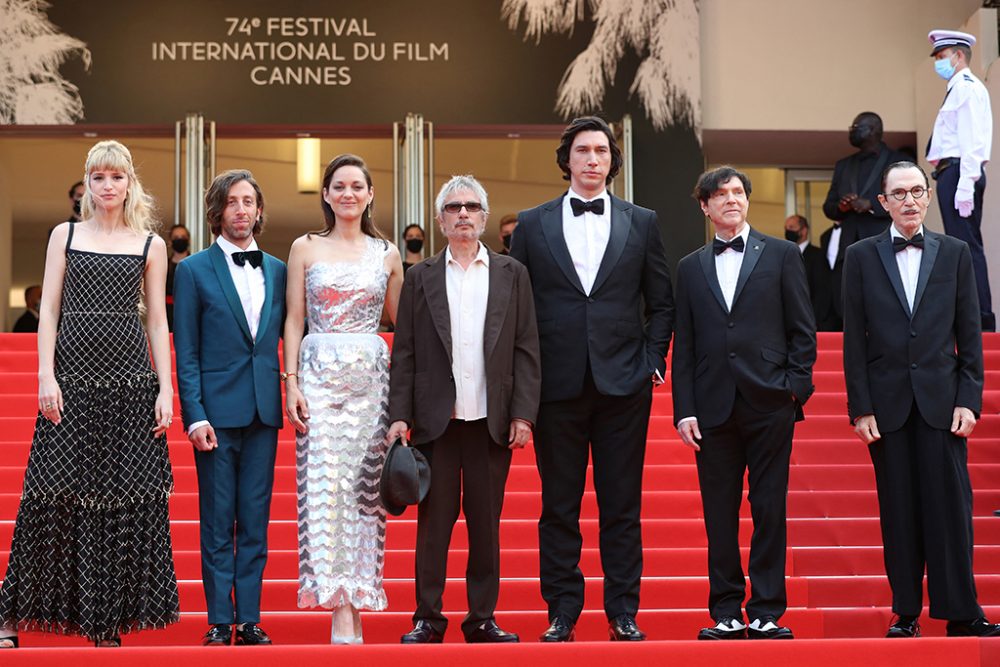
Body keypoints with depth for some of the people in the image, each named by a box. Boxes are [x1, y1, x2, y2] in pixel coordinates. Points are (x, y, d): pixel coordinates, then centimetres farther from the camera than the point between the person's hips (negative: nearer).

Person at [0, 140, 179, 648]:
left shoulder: (150, 245, 9)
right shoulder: (65, 235, 9)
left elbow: (157, 321, 8)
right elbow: (49, 309, 5)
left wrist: (166, 391, 0)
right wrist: (46, 376, -6)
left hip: (130, 380, 0)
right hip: (72, 379, 0)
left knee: (125, 497, 0)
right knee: (56, 494, -3)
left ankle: (108, 619, 8)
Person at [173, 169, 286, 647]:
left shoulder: (277, 271, 12)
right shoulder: (194, 270, 1)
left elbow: (286, 340, 13)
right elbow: (186, 353, -2)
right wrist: (195, 416, -10)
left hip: (263, 412, 3)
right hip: (217, 411, -3)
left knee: (255, 524, 6)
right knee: (218, 526, 1)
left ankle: (250, 620, 12)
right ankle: (219, 622, 8)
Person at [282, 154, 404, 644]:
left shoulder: (387, 255, 11)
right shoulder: (305, 248, 7)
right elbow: (294, 320, 5)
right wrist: (291, 381, -5)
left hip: (372, 377, 2)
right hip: (319, 375, -1)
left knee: (364, 487, -1)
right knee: (326, 486, -9)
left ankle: (355, 603, 4)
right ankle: (342, 610, -13)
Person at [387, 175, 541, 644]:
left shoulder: (511, 274, 9)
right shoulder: (421, 277, 8)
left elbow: (526, 350, 5)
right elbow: (404, 353, 5)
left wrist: (523, 414, -3)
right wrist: (398, 416, -3)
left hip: (491, 421, 1)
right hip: (435, 420, 0)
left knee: (486, 523, 5)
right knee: (433, 521, 2)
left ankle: (482, 619, 13)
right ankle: (427, 618, 9)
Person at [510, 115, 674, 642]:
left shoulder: (642, 223, 9)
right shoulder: (532, 224, 7)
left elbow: (662, 302, 12)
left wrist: (652, 359, 2)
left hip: (623, 384, 0)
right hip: (556, 385, 0)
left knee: (622, 505, 3)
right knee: (559, 506, 4)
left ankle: (623, 613, 10)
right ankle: (561, 613, 13)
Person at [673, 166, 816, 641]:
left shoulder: (782, 256, 8)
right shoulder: (691, 268, 13)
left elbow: (803, 330, 5)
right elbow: (683, 346, 10)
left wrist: (795, 388, -6)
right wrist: (684, 410, 2)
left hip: (769, 405, -2)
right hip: (714, 407, 2)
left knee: (769, 511, 0)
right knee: (719, 515, 4)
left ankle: (766, 613, 5)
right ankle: (727, 614, 11)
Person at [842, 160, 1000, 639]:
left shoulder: (955, 253, 8)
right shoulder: (862, 257, 5)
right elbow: (854, 339, 3)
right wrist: (860, 407, -3)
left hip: (942, 400, 0)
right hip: (888, 403, 0)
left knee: (950, 505, -4)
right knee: (898, 511, 3)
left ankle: (960, 613, 0)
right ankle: (906, 612, 10)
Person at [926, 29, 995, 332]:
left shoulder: (966, 87, -9)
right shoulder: (961, 88, 21)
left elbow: (971, 140, -18)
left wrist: (965, 185, -23)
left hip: (957, 171, -10)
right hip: (953, 172, 10)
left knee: (966, 246, -10)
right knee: (966, 247, 11)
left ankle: (979, 319, -10)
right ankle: (979, 318, 14)